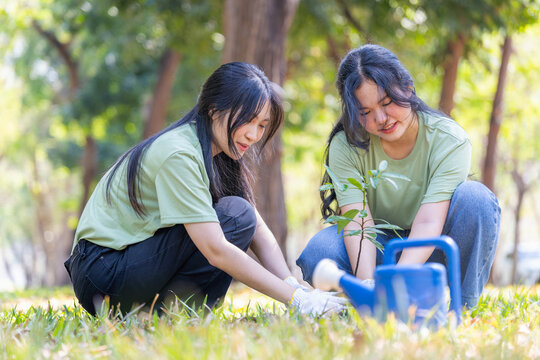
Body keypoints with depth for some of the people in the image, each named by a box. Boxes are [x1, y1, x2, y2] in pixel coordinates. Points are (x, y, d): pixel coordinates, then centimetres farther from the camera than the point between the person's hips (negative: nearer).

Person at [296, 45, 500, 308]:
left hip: (428, 250, 0)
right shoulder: (346, 145, -14)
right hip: (377, 250, 0)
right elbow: (357, 222, -26)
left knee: (474, 198, -29)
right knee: (318, 254, -30)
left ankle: (462, 306, -16)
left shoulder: (448, 139, -18)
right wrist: (369, 285, -44)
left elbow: (429, 221, -30)